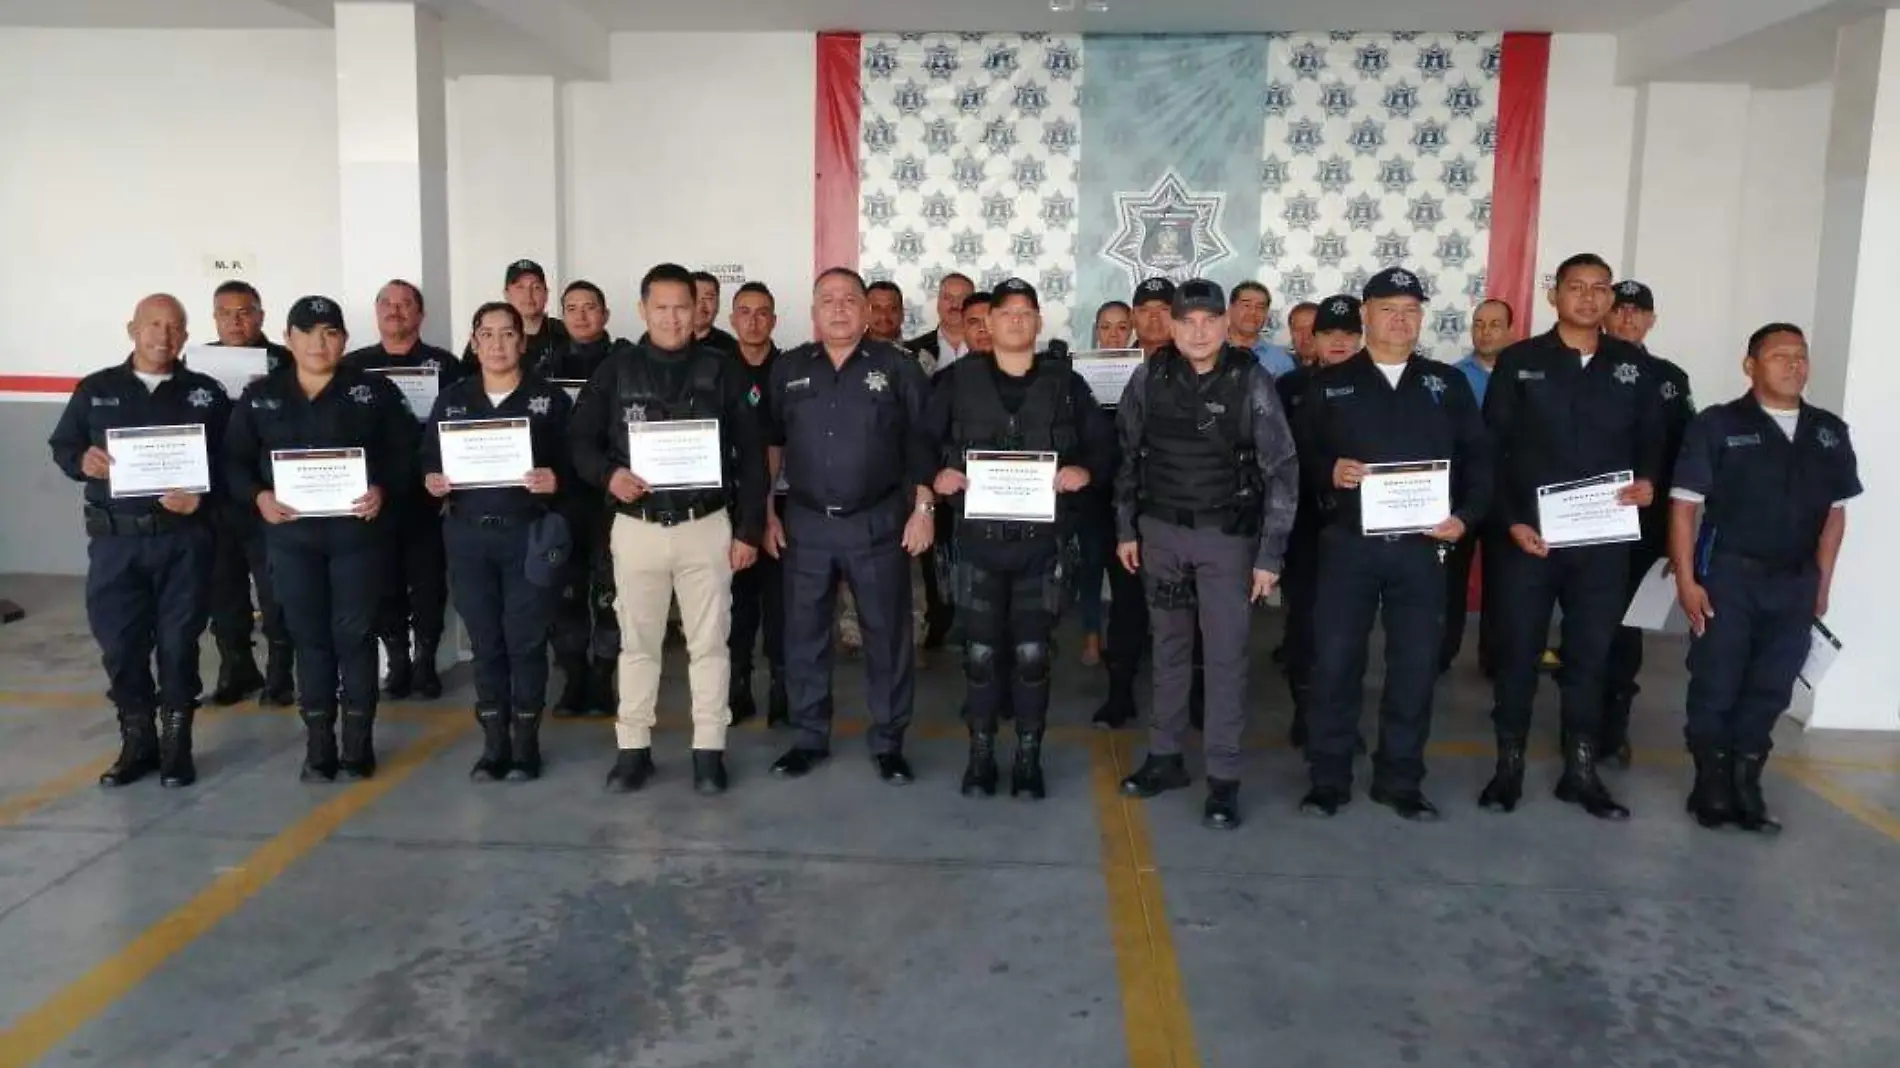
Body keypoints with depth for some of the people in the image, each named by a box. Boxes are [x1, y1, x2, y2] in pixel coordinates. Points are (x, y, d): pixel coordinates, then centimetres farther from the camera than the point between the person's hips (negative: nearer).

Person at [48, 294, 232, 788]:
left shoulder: (206, 392, 4)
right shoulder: (96, 389, 8)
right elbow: (61, 445, 12)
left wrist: (203, 495, -16)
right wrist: (82, 461, -10)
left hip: (184, 539, -1)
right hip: (115, 540, 2)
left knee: (178, 642, 4)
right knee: (120, 643, 4)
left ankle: (177, 743, 17)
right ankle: (137, 741, 20)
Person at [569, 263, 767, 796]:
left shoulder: (722, 370, 0)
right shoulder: (615, 371, 2)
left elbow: (751, 453, 2)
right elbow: (580, 440, 6)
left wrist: (749, 529, -2)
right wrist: (608, 473, -16)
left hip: (707, 527, -1)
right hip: (636, 528, 1)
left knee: (709, 642, 5)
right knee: (637, 642, 10)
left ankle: (709, 750, 14)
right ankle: (633, 748, 20)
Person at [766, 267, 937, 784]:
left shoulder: (897, 367, 0)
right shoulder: (788, 369, 7)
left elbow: (923, 443, -1)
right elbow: (771, 443, 10)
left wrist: (923, 508, -7)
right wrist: (766, 512, 4)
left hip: (878, 522, -2)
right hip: (805, 523, 2)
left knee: (887, 634, 4)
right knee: (804, 634, 9)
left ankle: (888, 742, 17)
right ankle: (810, 737, 23)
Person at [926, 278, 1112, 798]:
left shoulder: (1066, 381, 6)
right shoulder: (958, 379, 4)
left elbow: (1101, 445, 8)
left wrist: (1085, 471, -12)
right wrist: (937, 475, -13)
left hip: (1042, 538, 0)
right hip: (979, 537, 0)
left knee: (1032, 653, 4)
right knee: (981, 652, 5)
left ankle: (1029, 758, 17)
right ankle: (981, 756, 19)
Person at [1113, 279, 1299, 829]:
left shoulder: (1251, 380, -10)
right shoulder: (1149, 377, -2)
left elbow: (1282, 471, -8)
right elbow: (1128, 456, 8)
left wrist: (1270, 554, -10)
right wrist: (1126, 529, 7)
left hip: (1228, 536, -3)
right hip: (1161, 531, 3)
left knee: (1226, 655, 0)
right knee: (1169, 646, 13)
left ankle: (1224, 777, 9)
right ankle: (1165, 756, 26)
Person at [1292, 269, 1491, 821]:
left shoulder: (1448, 384, 11)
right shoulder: (1329, 384, 7)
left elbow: (1478, 458, 8)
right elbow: (1299, 454, 3)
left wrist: (1466, 515, -5)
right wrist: (1329, 471, -17)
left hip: (1421, 545, 2)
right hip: (1348, 541, -1)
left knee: (1416, 664, 5)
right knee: (1334, 660, -1)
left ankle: (1400, 781, 19)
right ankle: (1328, 778, 12)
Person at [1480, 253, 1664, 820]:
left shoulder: (1633, 365, 9)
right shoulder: (1519, 362, 1)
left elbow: (1651, 437, 13)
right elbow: (1492, 449, -2)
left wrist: (1648, 480, -8)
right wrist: (1510, 520, -10)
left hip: (1604, 537, 3)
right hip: (1528, 534, -2)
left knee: (1591, 653, 9)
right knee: (1518, 651, 4)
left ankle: (1581, 770, 20)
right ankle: (1509, 766, 16)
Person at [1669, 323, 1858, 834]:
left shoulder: (1829, 431, 7)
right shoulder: (1718, 424, -6)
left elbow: (1835, 511, 14)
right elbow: (1684, 505, -7)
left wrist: (1823, 581, 9)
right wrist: (1686, 580, -12)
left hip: (1795, 583, 4)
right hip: (1728, 575, -4)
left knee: (1771, 689, 7)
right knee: (1716, 685, 3)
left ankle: (1744, 784, 19)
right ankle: (1712, 783, 16)